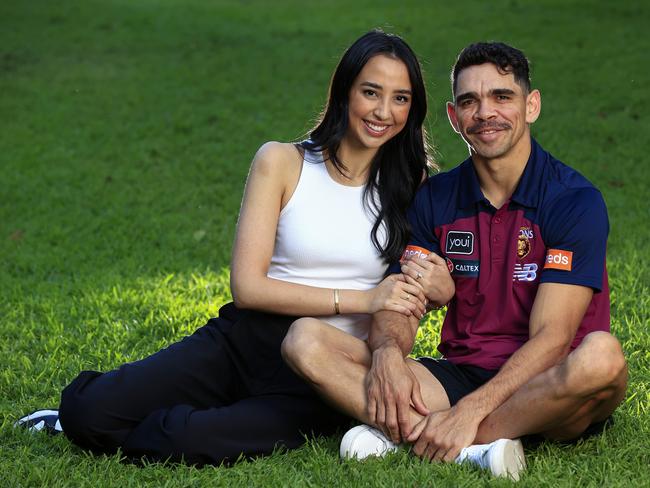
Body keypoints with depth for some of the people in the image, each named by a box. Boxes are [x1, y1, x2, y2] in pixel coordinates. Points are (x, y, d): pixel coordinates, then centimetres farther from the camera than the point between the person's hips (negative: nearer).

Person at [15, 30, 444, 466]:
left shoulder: (410, 185, 6)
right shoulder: (282, 162, 0)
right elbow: (248, 286, -7)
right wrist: (359, 300, -16)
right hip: (245, 343, 0)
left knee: (191, 442, -31)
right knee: (89, 410, -23)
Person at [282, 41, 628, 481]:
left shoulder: (576, 201, -8)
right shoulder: (435, 200, 8)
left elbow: (550, 338, -16)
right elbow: (400, 306, 3)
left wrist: (471, 410, -28)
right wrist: (388, 352, -22)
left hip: (546, 393, -4)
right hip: (458, 375, 4)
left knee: (601, 355, -40)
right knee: (305, 339, -15)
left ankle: (401, 433, -29)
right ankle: (471, 449, -31)